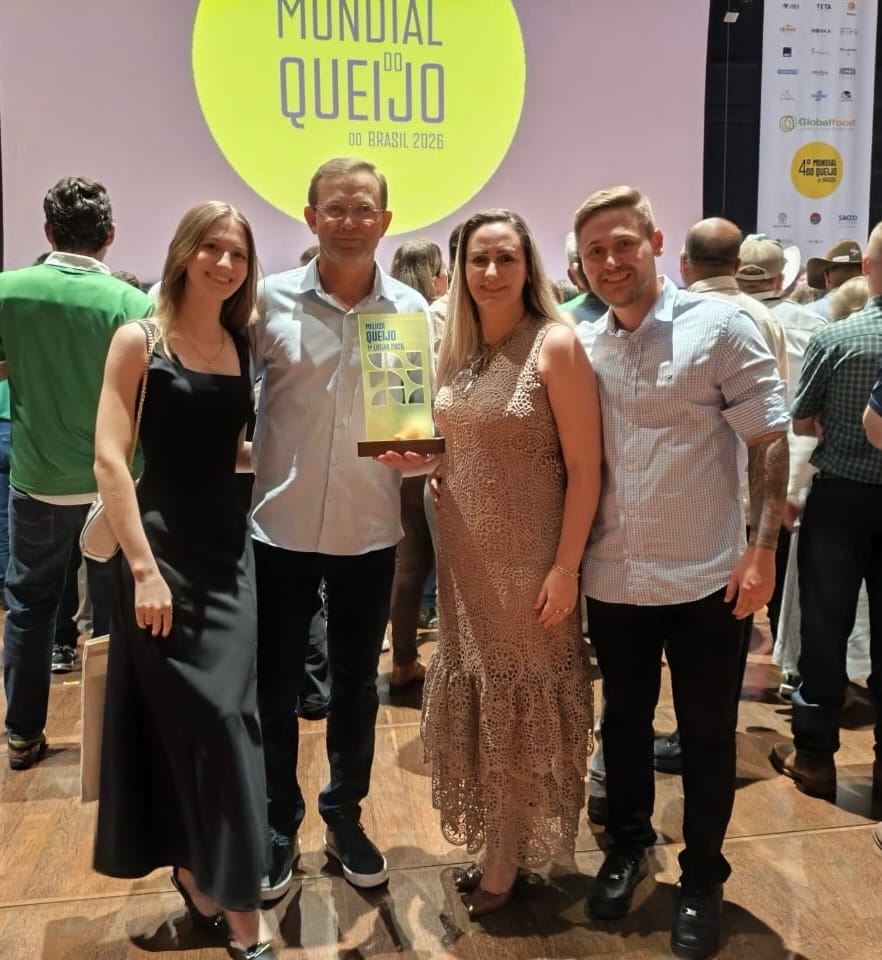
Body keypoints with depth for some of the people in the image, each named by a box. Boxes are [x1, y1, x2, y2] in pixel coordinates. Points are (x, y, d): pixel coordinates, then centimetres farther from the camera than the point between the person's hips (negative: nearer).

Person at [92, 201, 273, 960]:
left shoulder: (244, 346, 9)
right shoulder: (140, 340, -5)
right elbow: (109, 457, -13)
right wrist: (142, 566, -18)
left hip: (231, 546, 5)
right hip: (164, 546, -5)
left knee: (228, 715, 8)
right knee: (192, 719, 2)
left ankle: (206, 874, 30)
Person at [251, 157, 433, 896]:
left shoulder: (412, 310, 0)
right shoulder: (269, 300, -3)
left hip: (370, 529, 1)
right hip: (280, 525, -1)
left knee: (357, 683, 15)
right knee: (275, 687, 11)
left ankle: (346, 818, 36)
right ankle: (278, 827, 31)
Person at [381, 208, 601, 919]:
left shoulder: (555, 344, -12)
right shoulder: (456, 347, 7)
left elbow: (584, 467, -14)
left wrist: (566, 568, -17)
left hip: (529, 557, -6)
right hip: (463, 552, 6)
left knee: (521, 700, 9)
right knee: (474, 697, 16)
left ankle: (507, 860, 28)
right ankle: (494, 843, 35)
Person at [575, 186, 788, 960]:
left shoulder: (720, 325, -7)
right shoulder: (587, 348, 5)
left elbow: (770, 439, -7)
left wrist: (762, 548, -13)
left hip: (704, 577, -3)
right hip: (613, 578, 4)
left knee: (707, 736, 11)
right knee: (624, 723, 18)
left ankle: (702, 880, 31)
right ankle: (627, 846, 40)